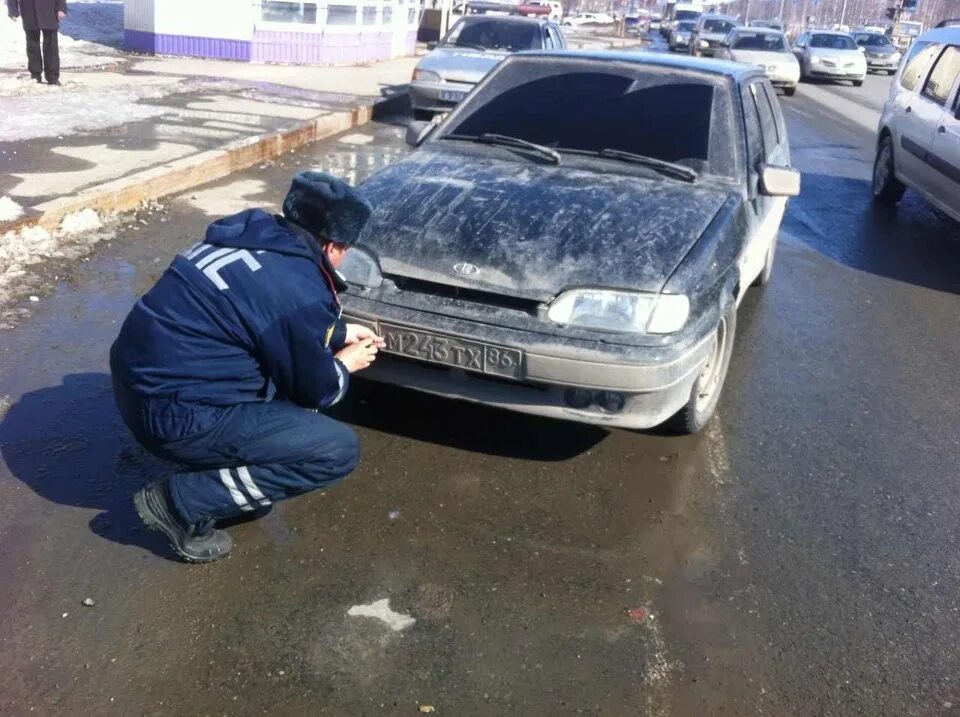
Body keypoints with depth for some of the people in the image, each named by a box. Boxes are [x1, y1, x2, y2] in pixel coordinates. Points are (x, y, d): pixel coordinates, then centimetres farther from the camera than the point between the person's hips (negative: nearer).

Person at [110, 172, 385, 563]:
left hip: (138, 376, 9)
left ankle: (229, 469, 21)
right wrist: (345, 365, 17)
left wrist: (340, 332, 32)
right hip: (172, 413, -9)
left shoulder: (255, 232, 6)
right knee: (339, 449, -7)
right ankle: (183, 501, -2)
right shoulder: (301, 291, -18)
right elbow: (314, 390, -3)